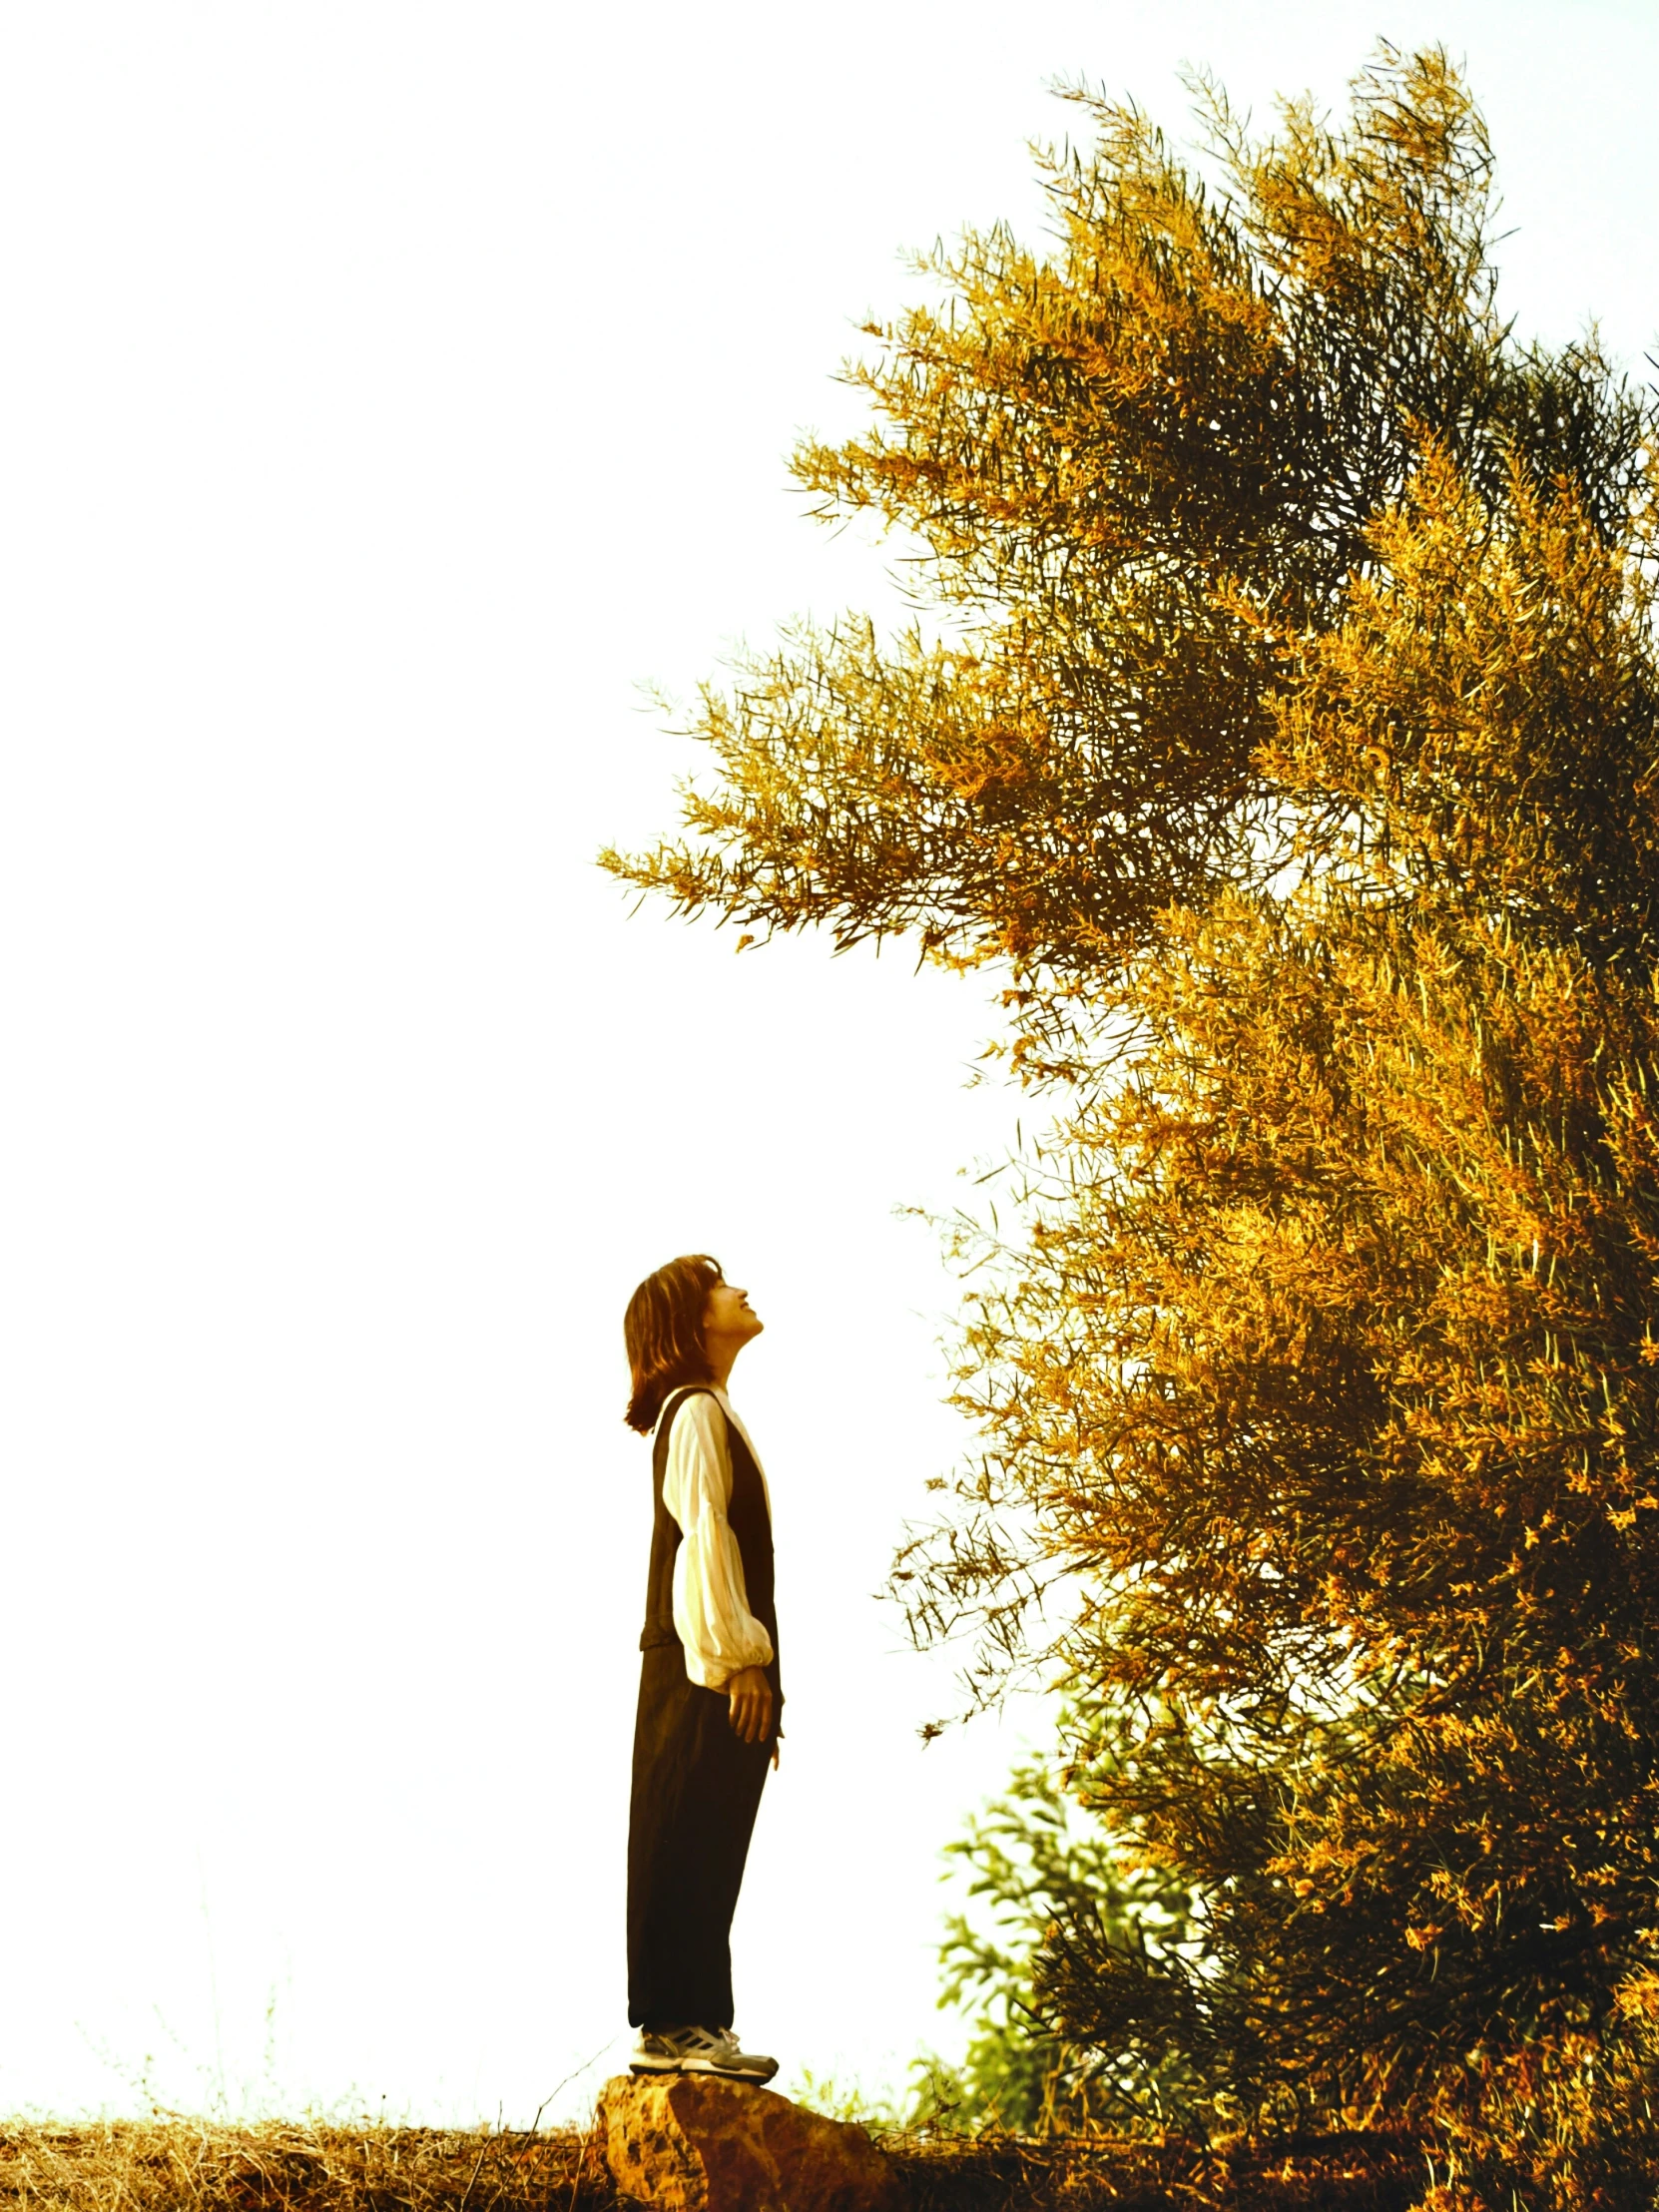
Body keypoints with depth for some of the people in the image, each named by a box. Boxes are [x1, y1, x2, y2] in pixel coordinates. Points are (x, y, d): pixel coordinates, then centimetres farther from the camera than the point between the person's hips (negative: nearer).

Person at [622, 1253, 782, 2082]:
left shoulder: (709, 1411, 21)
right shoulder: (696, 1410, -9)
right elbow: (705, 1535, -17)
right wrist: (738, 1658, -20)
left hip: (714, 1672, 9)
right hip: (704, 1668, -9)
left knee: (704, 1855, 9)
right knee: (688, 1850, -7)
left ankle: (695, 2025, 12)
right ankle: (673, 2026, -4)